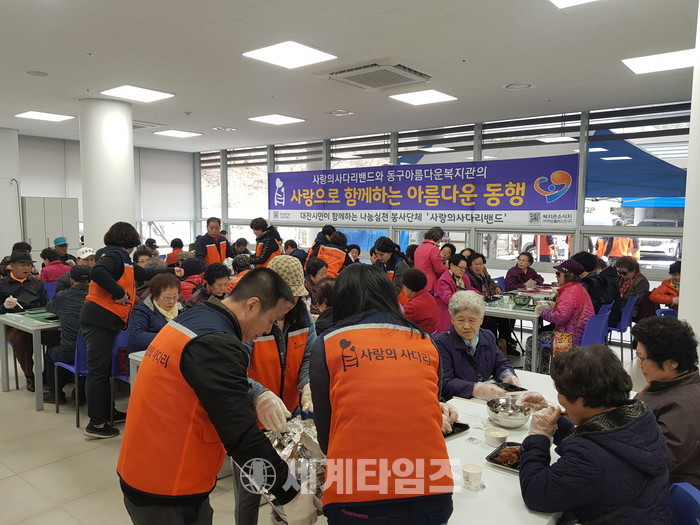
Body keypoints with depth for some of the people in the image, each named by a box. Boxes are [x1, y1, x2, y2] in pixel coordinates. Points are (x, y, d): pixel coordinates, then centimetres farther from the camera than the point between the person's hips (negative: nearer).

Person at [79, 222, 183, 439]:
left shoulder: (120, 258, 18)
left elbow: (145, 274, 28)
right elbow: (97, 272, -29)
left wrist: (171, 271, 36)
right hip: (99, 318, -10)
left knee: (103, 369, 15)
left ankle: (106, 412, 25)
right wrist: (119, 293, -22)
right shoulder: (116, 255, -10)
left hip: (104, 320, 10)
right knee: (98, 370, -6)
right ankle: (96, 424, 0)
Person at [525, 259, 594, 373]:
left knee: (531, 342, -3)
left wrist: (543, 311, -13)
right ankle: (543, 372, 29)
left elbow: (560, 317, -28)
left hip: (572, 338, -11)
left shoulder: (571, 292, -21)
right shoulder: (579, 288, 13)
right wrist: (555, 306, 10)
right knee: (541, 334, 26)